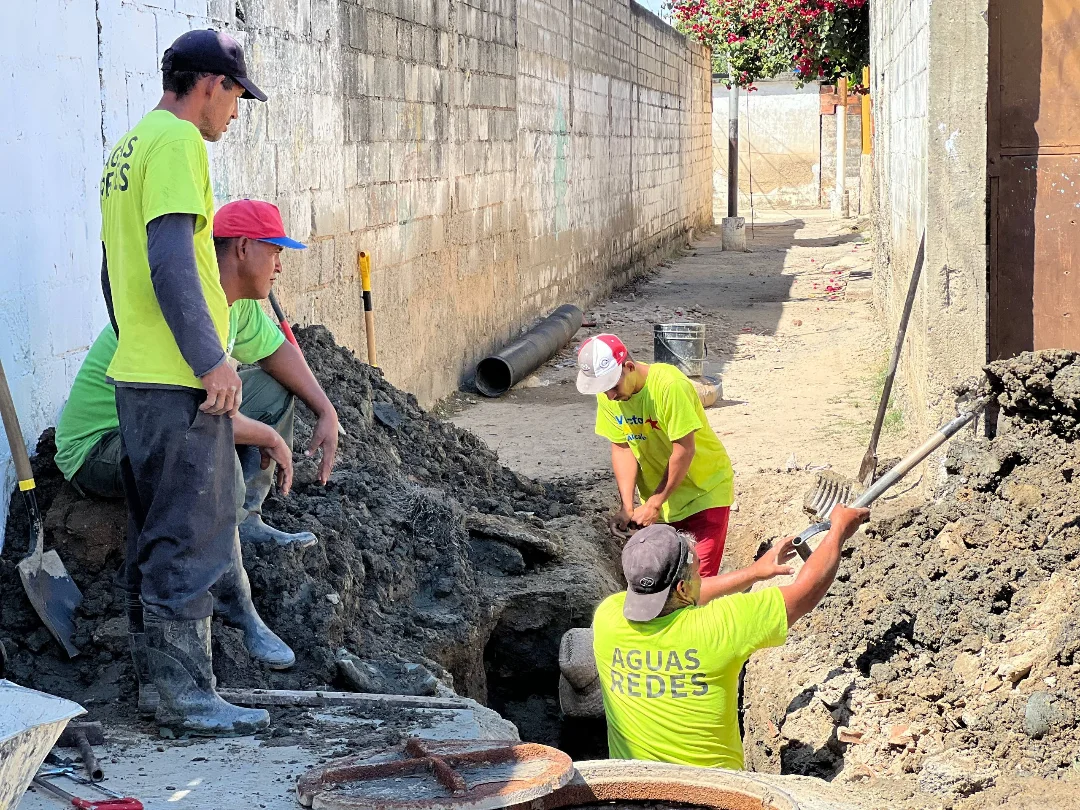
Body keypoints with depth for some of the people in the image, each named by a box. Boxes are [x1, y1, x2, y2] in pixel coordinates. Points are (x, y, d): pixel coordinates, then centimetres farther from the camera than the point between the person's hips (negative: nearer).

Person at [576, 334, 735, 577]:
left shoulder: (669, 385, -27)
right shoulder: (607, 396, -9)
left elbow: (684, 449, -25)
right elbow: (621, 448, -4)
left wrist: (654, 504, -20)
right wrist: (627, 506, -15)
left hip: (705, 489, -5)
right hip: (657, 495, 5)